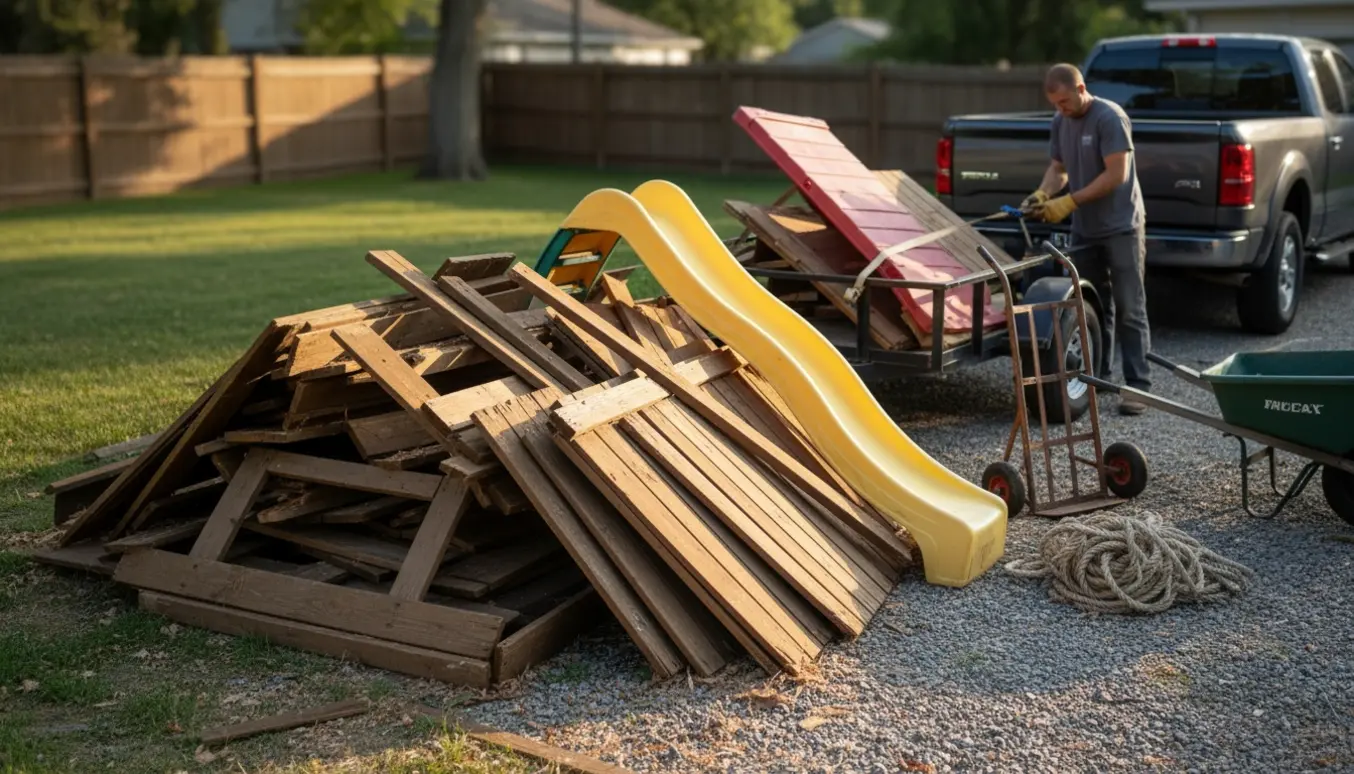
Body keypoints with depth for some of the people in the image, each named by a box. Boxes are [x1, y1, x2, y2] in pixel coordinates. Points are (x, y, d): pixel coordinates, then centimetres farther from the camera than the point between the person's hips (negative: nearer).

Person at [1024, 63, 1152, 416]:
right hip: (1084, 229, 7)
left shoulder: (1110, 118, -16)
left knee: (1128, 308, -5)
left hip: (1121, 227, -7)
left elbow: (1116, 175, -21)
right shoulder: (1061, 121, 6)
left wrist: (1068, 202, -22)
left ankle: (1138, 385, -3)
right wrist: (1043, 193, -6)